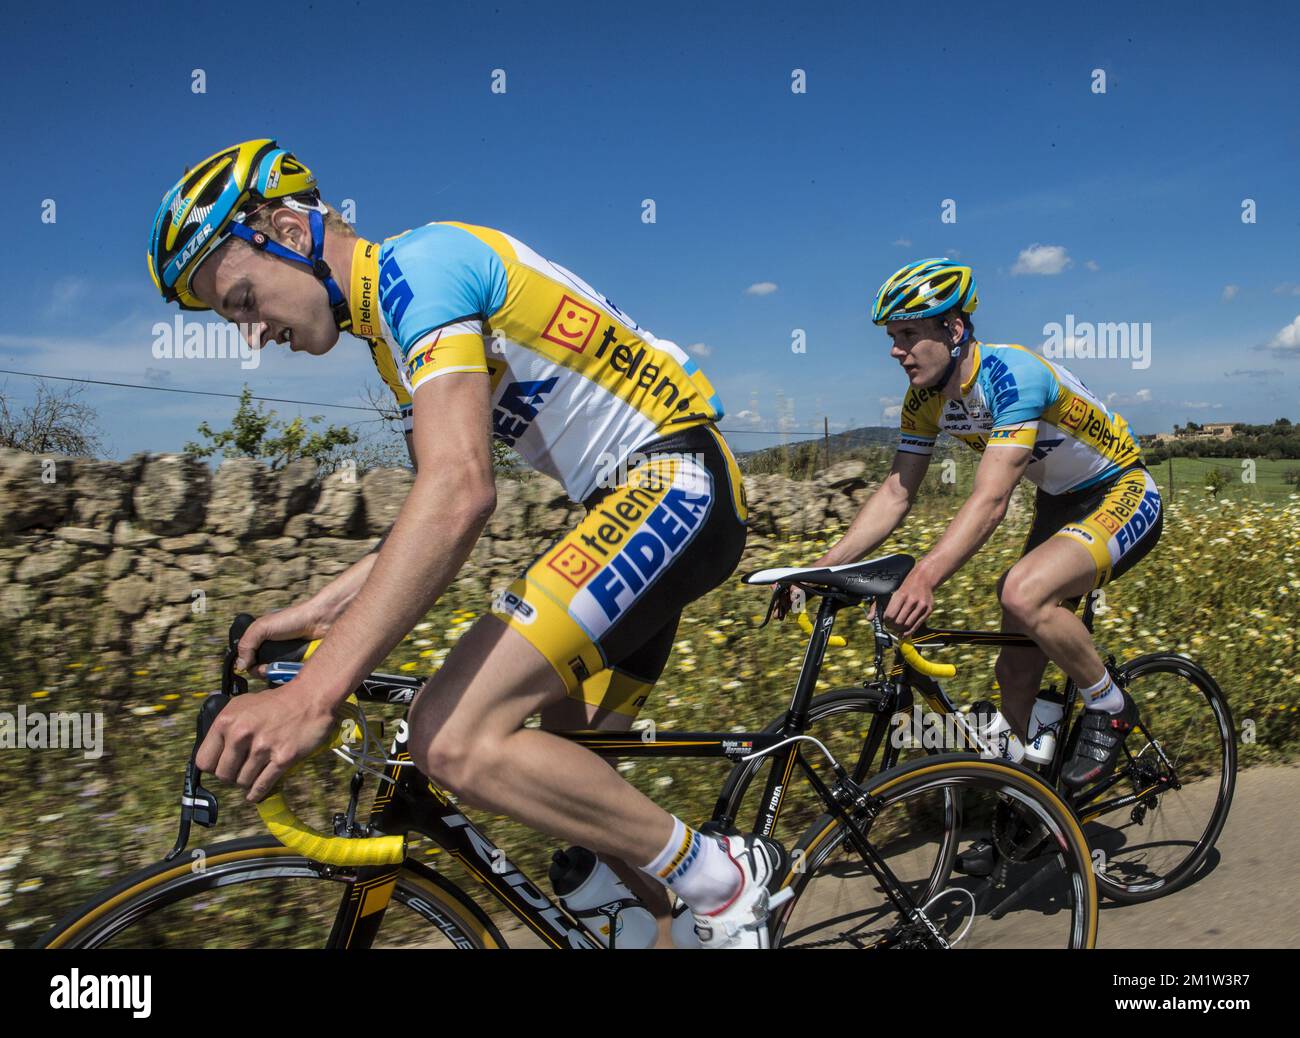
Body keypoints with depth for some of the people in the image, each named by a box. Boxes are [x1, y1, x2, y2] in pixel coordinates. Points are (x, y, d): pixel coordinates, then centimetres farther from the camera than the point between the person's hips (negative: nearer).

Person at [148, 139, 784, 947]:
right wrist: (321, 608, 12)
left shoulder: (417, 264, -14)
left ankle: (724, 878, -5)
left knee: (458, 741, -21)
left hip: (675, 483, -11)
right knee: (569, 778, 13)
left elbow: (461, 493, -29)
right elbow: (439, 514, 20)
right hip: (646, 497, 11)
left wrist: (313, 693, -33)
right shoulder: (394, 323, 18)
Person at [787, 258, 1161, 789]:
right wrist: (819, 569, -17)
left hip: (1124, 496, -8)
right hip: (1060, 503, 8)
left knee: (1023, 594, -31)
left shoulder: (1013, 375, -30)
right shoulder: (926, 400, -7)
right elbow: (895, 494, -7)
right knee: (1016, 670, 3)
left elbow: (990, 500, -40)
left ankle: (1111, 708, -7)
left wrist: (925, 576, -54)